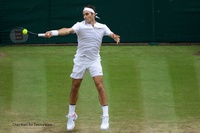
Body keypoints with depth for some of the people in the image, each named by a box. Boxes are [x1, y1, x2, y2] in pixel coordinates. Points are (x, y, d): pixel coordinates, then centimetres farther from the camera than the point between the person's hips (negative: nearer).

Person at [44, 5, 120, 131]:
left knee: (100, 85, -13)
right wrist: (53, 32, -46)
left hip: (94, 60, 0)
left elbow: (112, 34, -4)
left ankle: (105, 118, -7)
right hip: (80, 60, 0)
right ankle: (71, 116, 25)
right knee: (74, 87, 6)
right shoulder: (80, 25, -12)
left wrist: (115, 37, -31)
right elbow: (69, 30, -27)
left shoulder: (102, 27, -2)